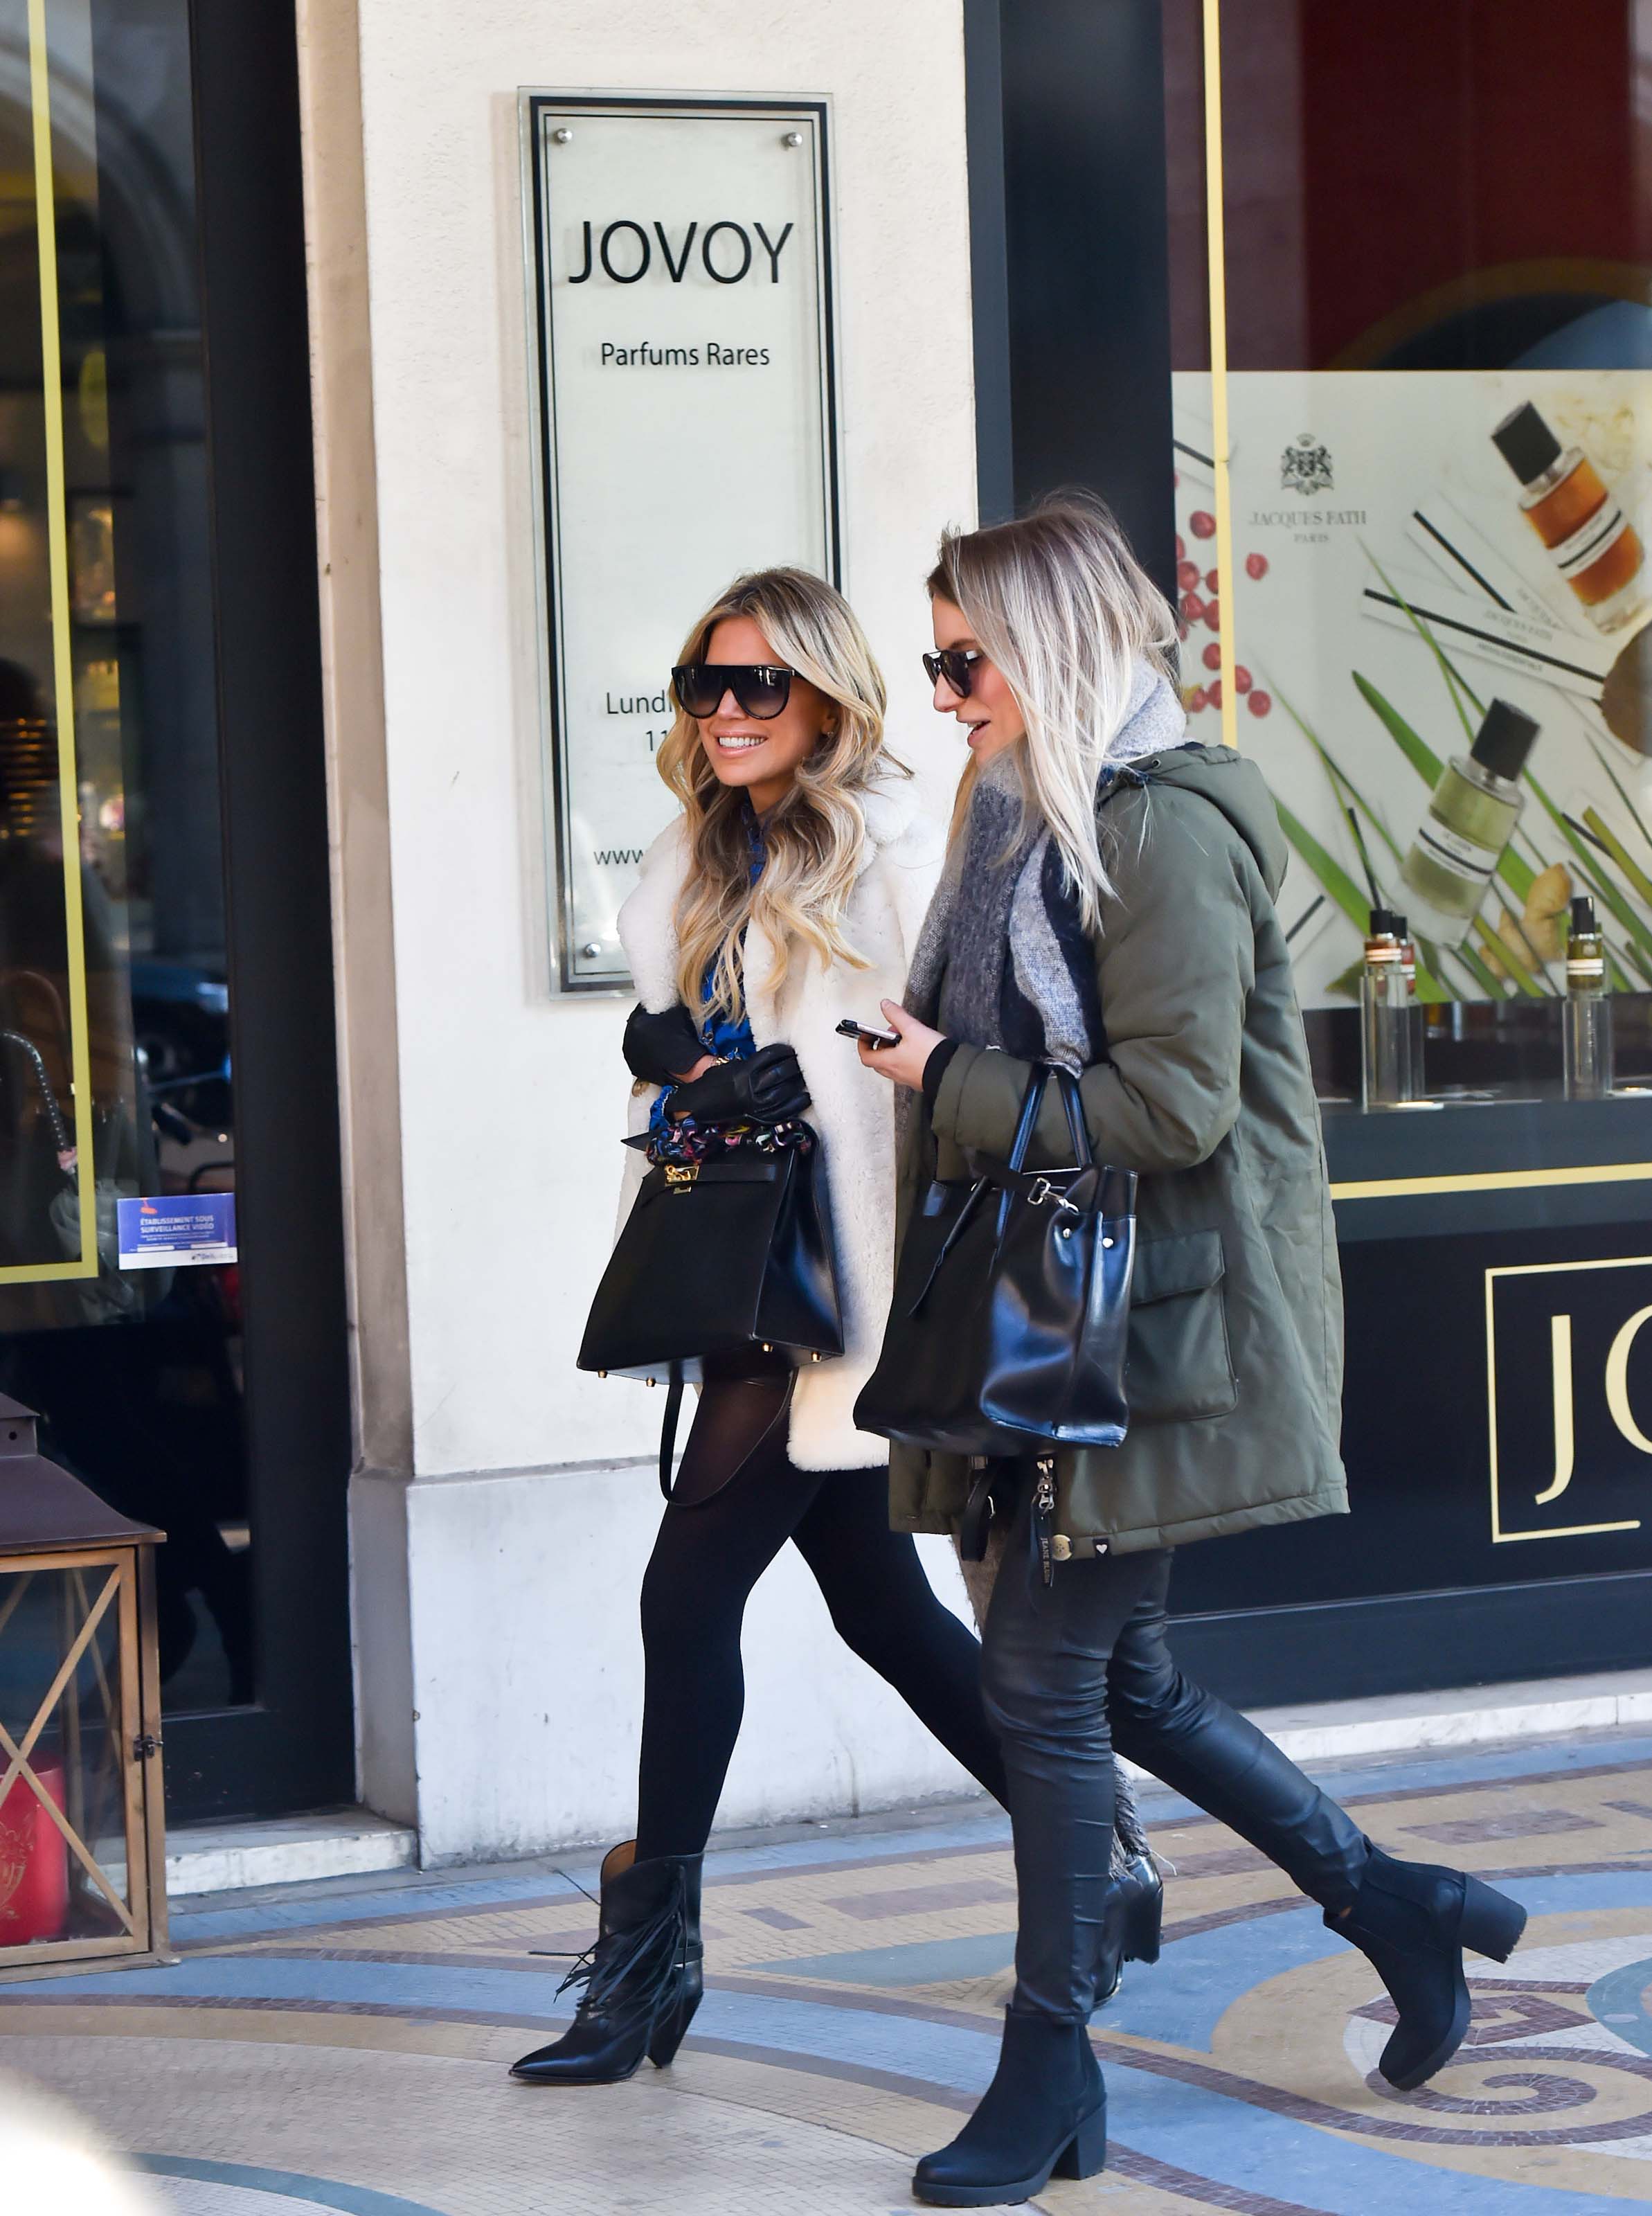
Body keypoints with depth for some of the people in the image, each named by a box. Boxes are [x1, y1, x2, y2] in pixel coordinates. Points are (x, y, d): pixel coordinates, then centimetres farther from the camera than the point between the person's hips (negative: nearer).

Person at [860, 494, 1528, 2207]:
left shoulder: (1167, 829, -15)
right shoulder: (1030, 824, 14)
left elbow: (1172, 1106, -21)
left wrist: (951, 1088, -15)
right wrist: (935, 1074, 2)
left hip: (1160, 1324, -9)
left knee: (1044, 1678, -5)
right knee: (1117, 1679, 13)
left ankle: (1051, 2076, 7)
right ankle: (1394, 1906, 28)